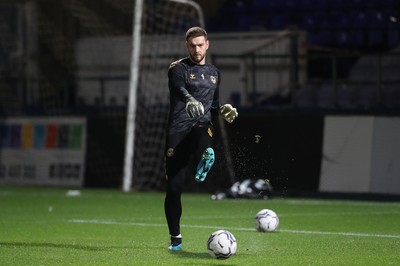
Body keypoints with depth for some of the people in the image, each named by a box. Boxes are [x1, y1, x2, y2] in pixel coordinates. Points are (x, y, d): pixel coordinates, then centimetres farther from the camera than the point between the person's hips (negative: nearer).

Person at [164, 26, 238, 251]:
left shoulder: (214, 73, 18)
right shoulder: (178, 69, 1)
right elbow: (180, 90, -23)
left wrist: (223, 110, 6)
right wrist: (190, 102, -46)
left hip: (202, 125, 4)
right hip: (178, 129, -4)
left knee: (202, 135, -37)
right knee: (174, 186, -3)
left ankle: (203, 160, -56)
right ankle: (175, 238, 6)